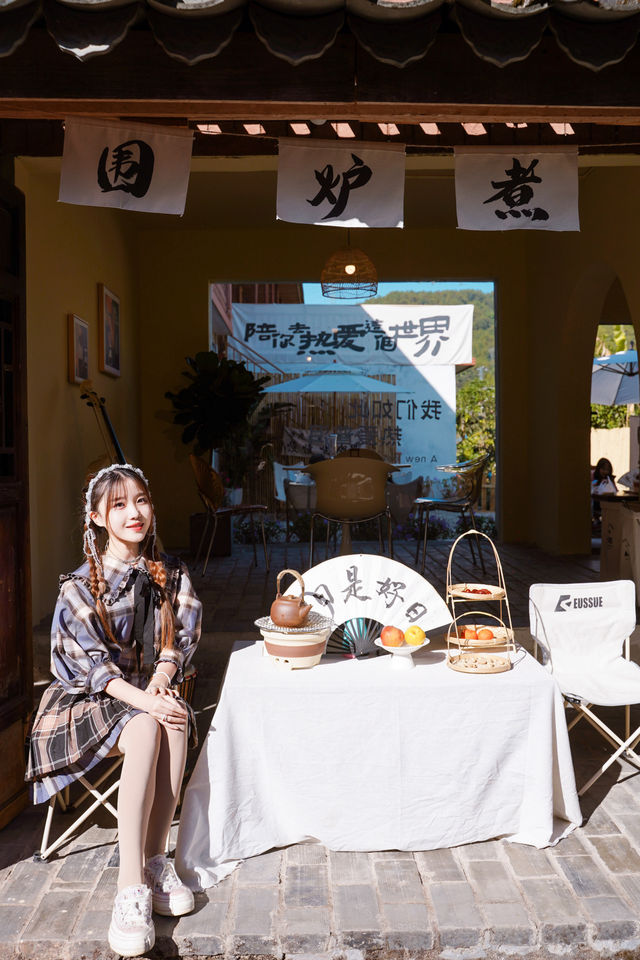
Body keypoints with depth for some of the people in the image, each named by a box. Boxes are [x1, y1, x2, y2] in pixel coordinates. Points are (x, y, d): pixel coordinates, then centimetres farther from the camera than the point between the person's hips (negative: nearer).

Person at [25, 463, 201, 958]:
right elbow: (88, 660, -16)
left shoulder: (171, 575, 3)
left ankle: (154, 859, -19)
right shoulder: (79, 586, -9)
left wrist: (161, 680, -18)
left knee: (175, 722, -31)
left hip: (151, 689, 3)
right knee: (148, 729, -33)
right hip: (92, 698, -3)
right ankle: (132, 886, -31)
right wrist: (144, 702, -28)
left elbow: (184, 634, 2)